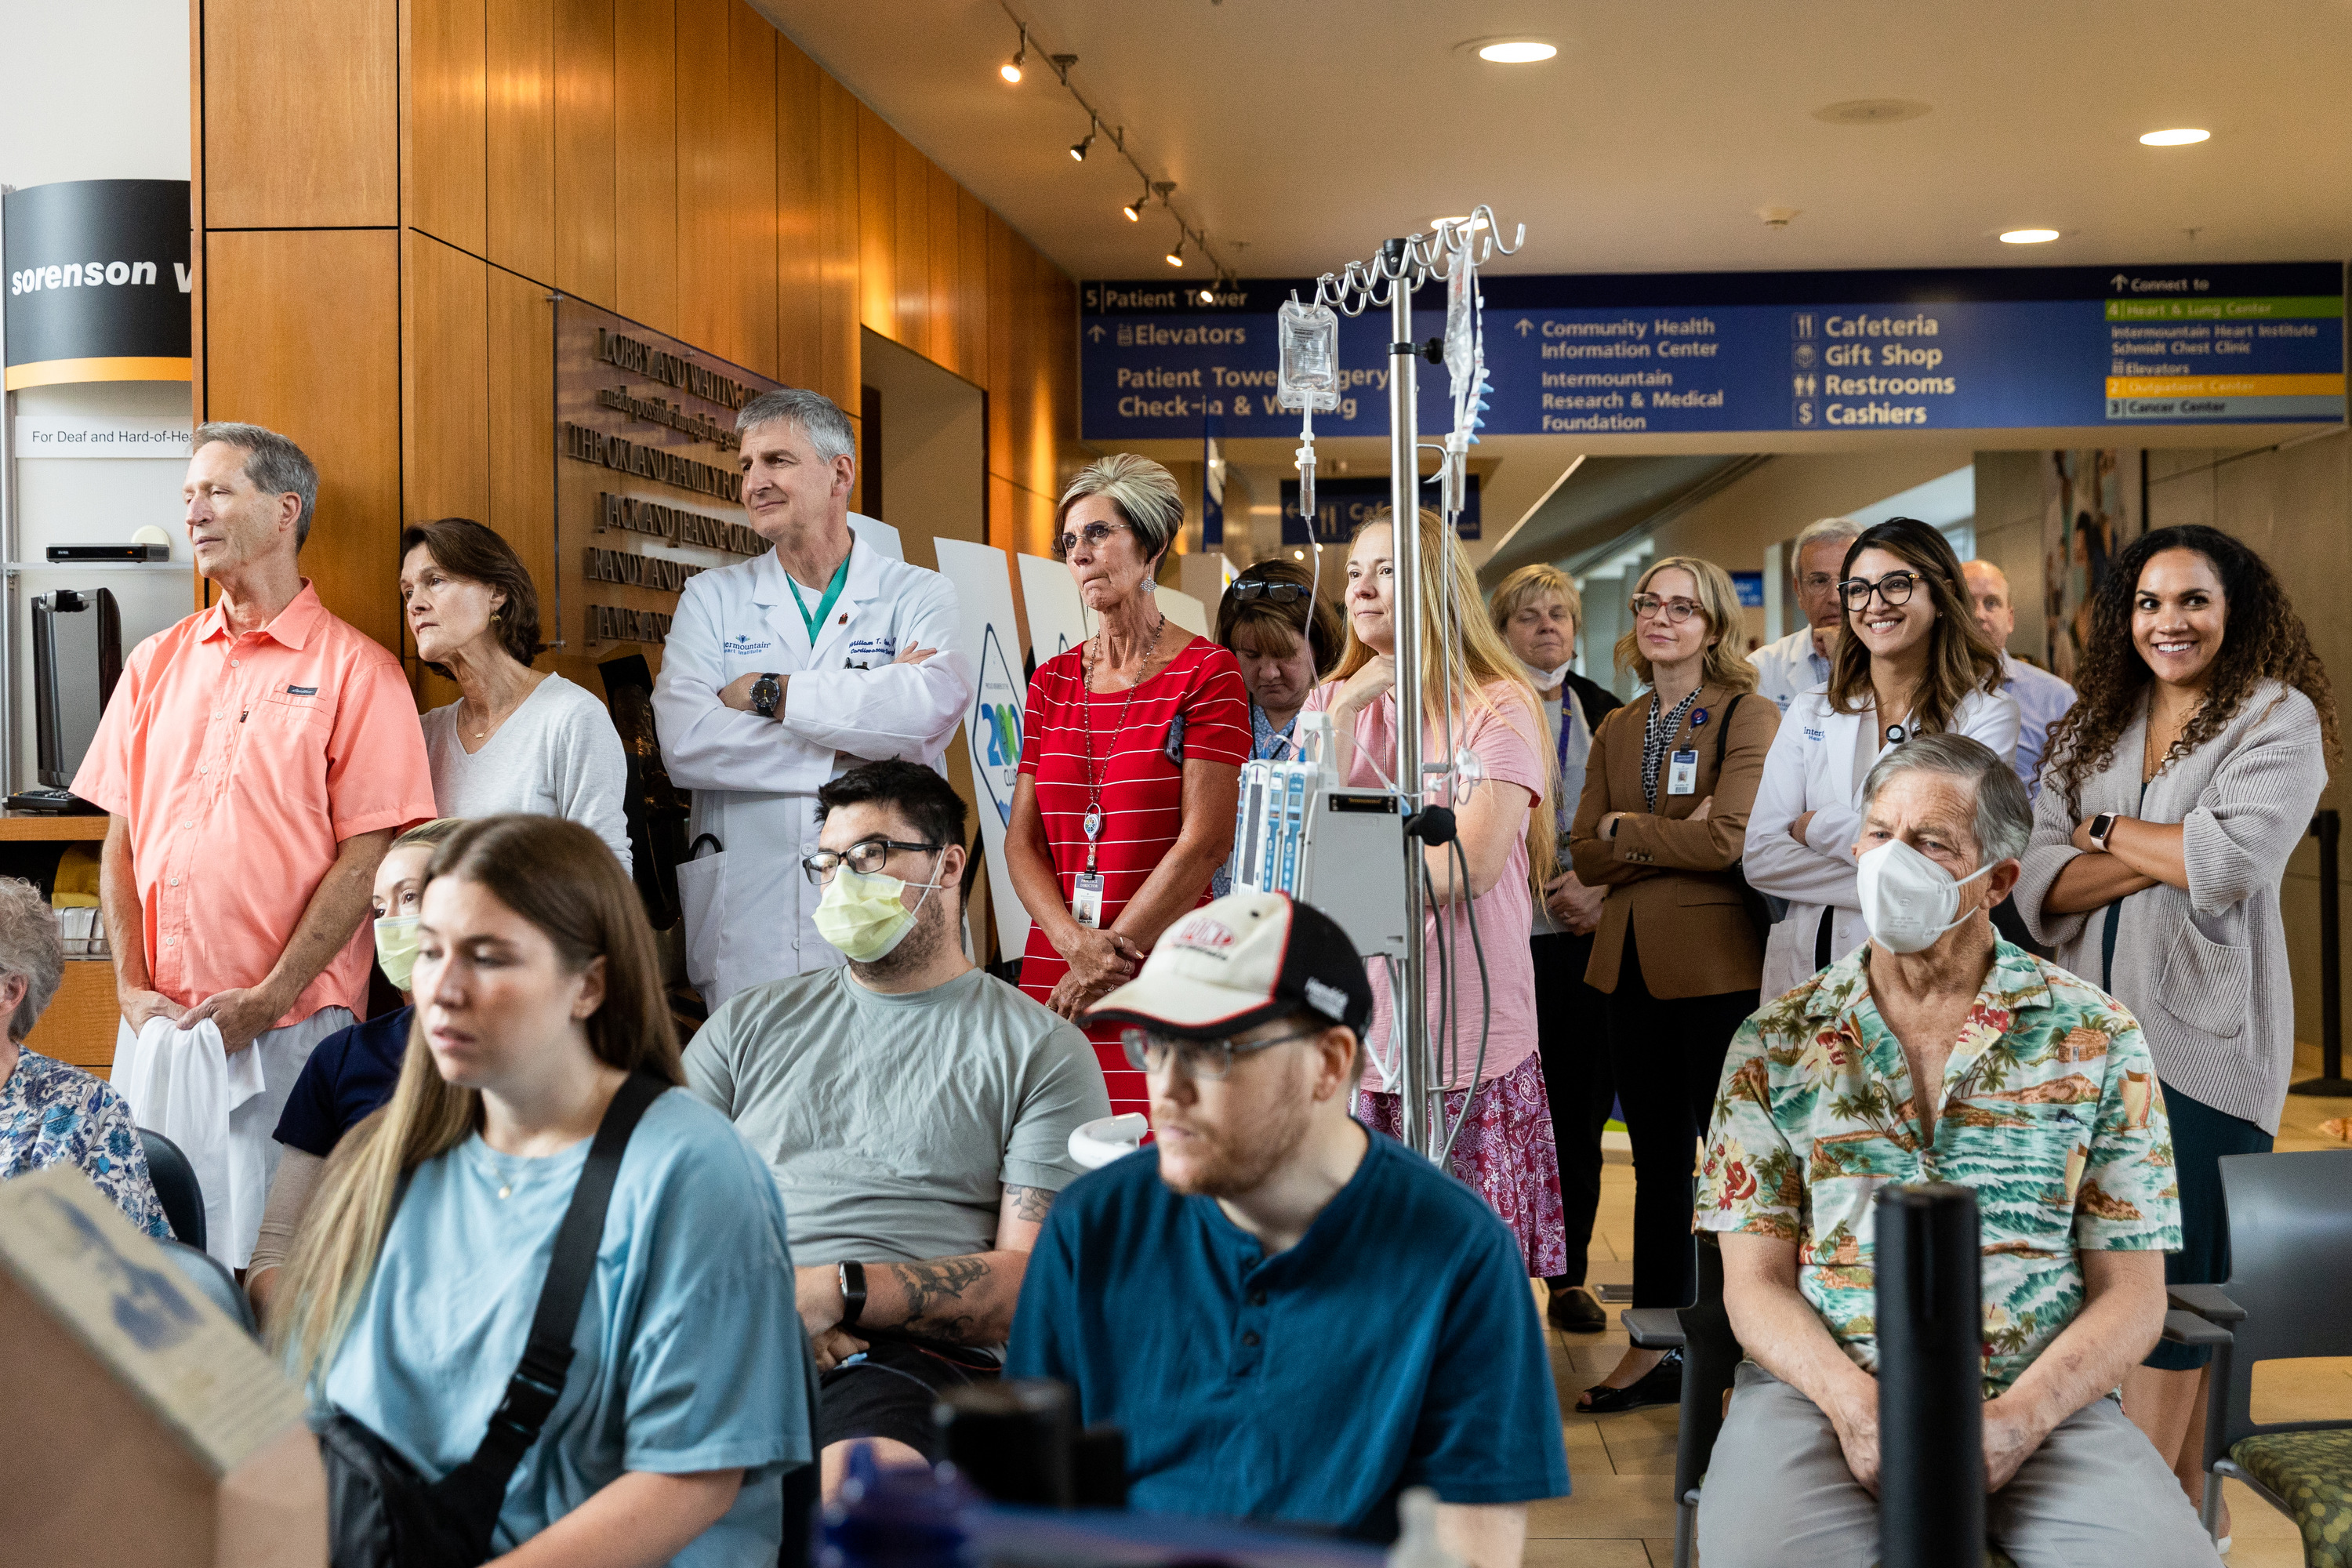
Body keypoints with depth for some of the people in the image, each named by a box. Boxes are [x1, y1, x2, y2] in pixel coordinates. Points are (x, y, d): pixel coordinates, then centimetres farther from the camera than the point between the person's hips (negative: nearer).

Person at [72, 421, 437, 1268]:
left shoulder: (355, 670, -3)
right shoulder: (156, 663, 12)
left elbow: (366, 856, -8)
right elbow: (122, 840, 12)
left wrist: (265, 1001, -14)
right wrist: (132, 990, 0)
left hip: (291, 1027, -4)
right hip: (155, 1024, 5)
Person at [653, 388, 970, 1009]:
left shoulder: (919, 595, 6)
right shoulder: (711, 598, 11)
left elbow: (935, 703, -17)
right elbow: (684, 745, -6)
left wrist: (770, 693, -9)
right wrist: (850, 750, -10)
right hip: (745, 930, 1)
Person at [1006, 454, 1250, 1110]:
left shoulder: (1205, 672, -2)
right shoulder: (1052, 681, 13)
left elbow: (1205, 842, -9)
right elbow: (1022, 840, 9)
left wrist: (1108, 962, -10)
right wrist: (1075, 943, -9)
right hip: (1052, 976, 4)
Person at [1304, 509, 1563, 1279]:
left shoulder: (1498, 707, -2)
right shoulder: (1332, 702, 14)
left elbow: (1471, 865, -12)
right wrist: (1345, 712, -4)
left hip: (1467, 1038, -4)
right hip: (1352, 1030, 4)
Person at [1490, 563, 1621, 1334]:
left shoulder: (1605, 714, 14)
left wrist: (1601, 889, -4)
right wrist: (1550, 890, -9)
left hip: (1588, 934, 3)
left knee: (1581, 1104, 4)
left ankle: (1570, 1277, 12)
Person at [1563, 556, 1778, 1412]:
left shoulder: (1748, 717, -4)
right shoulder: (1617, 731, 15)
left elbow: (1728, 840, -17)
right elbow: (1585, 856, 7)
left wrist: (1627, 831, -5)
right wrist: (1670, 838, -9)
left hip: (1717, 964, -6)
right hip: (1632, 964, 6)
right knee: (1657, 1160, 12)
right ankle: (1655, 1349, 20)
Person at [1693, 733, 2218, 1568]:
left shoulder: (2094, 1037, 7)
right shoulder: (1776, 1042, 8)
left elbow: (2130, 1292, 5)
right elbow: (1756, 1283, 5)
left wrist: (2013, 1422, -12)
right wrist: (1857, 1405, -14)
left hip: (2039, 1402, 1)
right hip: (1824, 1392, -1)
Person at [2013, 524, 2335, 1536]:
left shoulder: (2278, 718, -1)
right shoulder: (2090, 732, 13)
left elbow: (2235, 856, -18)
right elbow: (2040, 887, 2)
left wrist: (2109, 831, -3)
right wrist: (2168, 855, -12)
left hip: (2199, 1036, -5)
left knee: (2174, 1281, -2)